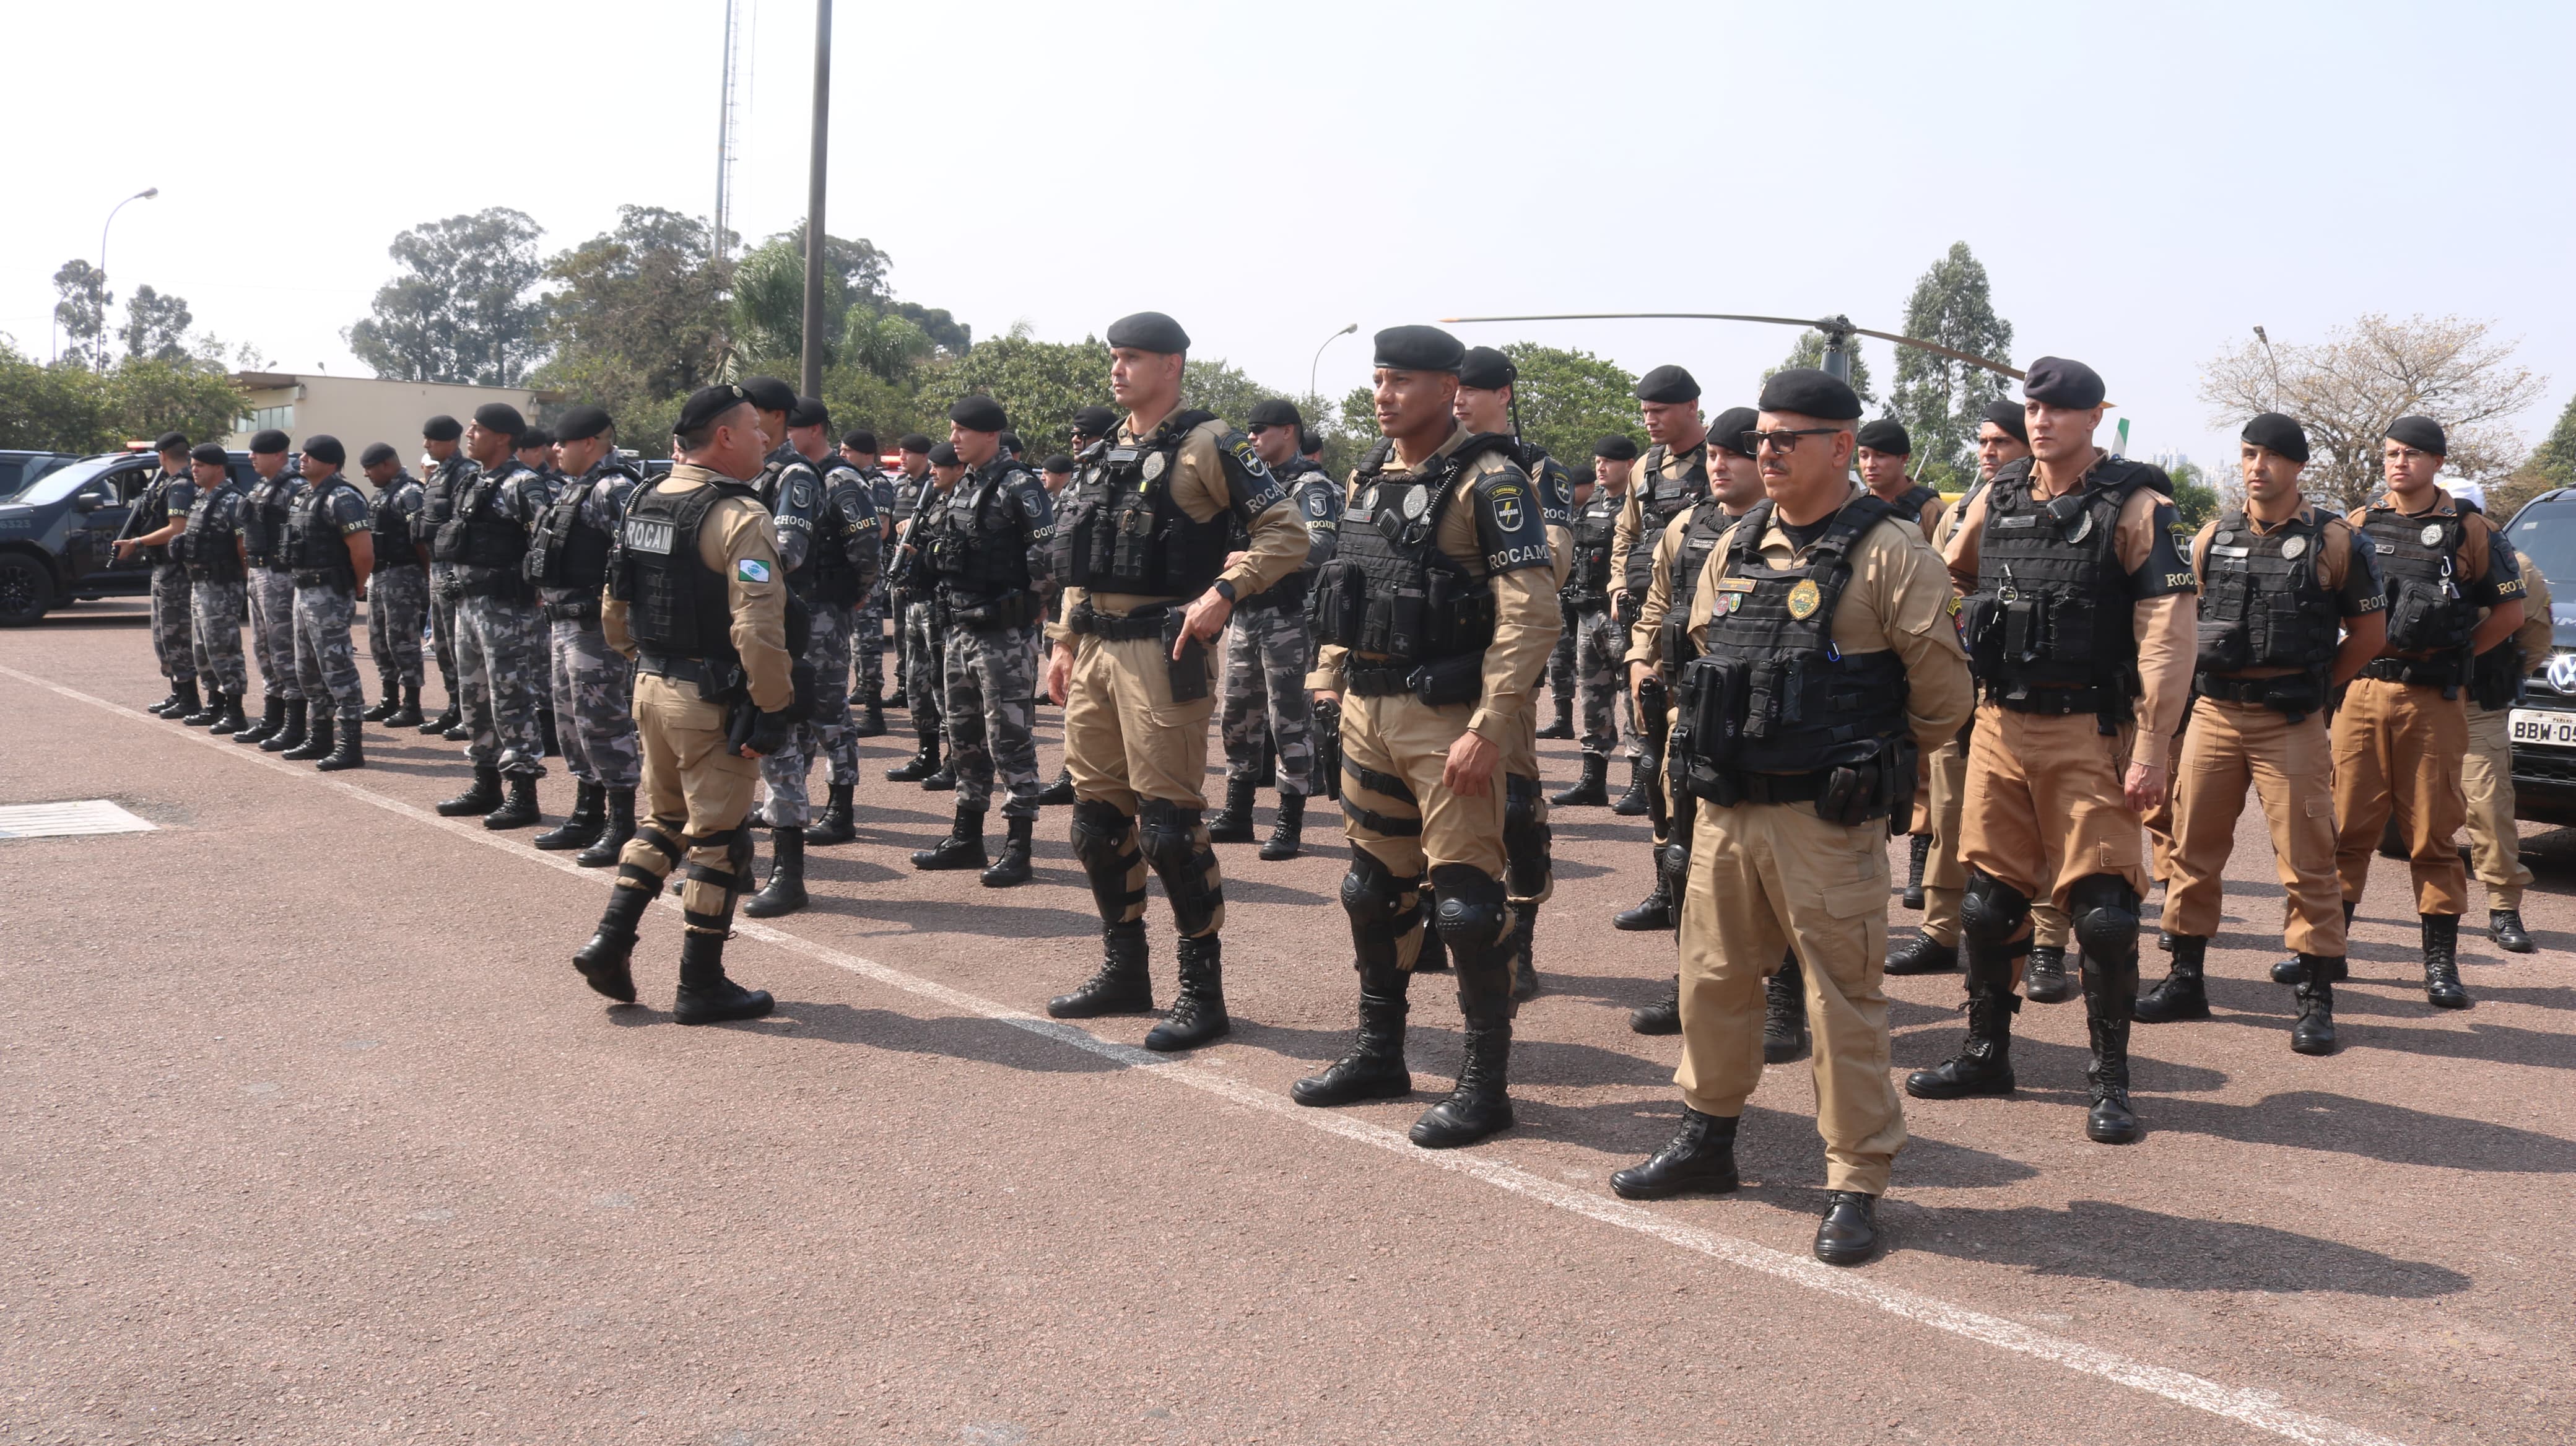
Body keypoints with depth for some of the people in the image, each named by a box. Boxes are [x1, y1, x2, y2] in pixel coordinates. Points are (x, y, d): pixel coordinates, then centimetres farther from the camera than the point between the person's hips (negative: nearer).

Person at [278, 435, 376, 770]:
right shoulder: (304, 497, 15)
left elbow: (364, 550, -23)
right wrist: (303, 584, 18)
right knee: (308, 671, 16)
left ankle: (350, 746, -6)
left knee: (338, 669, -9)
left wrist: (357, 587, -10)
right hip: (304, 591, 11)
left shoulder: (341, 499, -16)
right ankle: (321, 737, 26)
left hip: (328, 596, -11)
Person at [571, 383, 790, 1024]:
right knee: (717, 839, 3)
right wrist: (774, 708, -19)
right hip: (712, 700, -8)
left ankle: (610, 942, 17)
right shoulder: (738, 516, -17)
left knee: (663, 819, 24)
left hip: (652, 688, 8)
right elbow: (758, 628, -26)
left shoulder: (643, 505, 8)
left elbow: (615, 612, 14)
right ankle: (701, 985, 12)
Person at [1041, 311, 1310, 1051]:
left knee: (1168, 823, -8)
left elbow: (1286, 533, -11)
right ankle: (1124, 970, 25)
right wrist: (1065, 642, 18)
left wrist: (1224, 591, -22)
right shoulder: (1105, 454, 17)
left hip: (1163, 652, -8)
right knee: (1098, 814, 12)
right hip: (1094, 650, 8)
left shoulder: (1208, 447, -6)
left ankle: (1203, 990, 2)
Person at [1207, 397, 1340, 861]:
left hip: (1288, 618, -8)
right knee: (1236, 715, 12)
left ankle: (1290, 824, 3)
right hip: (1245, 615, 8)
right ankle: (1237, 814, 23)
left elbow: (1316, 549, -24)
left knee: (1289, 719, -3)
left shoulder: (1310, 487, -8)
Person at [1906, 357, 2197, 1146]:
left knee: (2102, 909, -5)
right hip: (2000, 726, 5)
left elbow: (2169, 630, -12)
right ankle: (1986, 1053, 25)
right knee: (1988, 898, 10)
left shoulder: (2133, 505, -6)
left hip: (2090, 732, -5)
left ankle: (2111, 1079, 9)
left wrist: (2152, 746, -18)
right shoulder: (1996, 502, 9)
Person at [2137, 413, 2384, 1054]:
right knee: (2194, 849, 7)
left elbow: (2370, 629, 5)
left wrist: (2316, 685, 3)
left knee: (2306, 862, -3)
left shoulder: (2333, 541, -1)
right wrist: (2204, 682, 10)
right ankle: (2185, 982, 18)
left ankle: (2317, 1001, 4)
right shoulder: (2213, 536, 8)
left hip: (2290, 724, -3)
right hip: (2213, 713, 4)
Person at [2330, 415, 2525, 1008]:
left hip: (2433, 700, -2)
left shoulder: (2469, 531, 4)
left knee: (2433, 831, 1)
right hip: (2361, 693, 2)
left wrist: (2455, 655, 5)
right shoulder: (2357, 525, 9)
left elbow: (2510, 610, 9)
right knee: (2345, 825, 3)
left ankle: (2441, 960, 7)